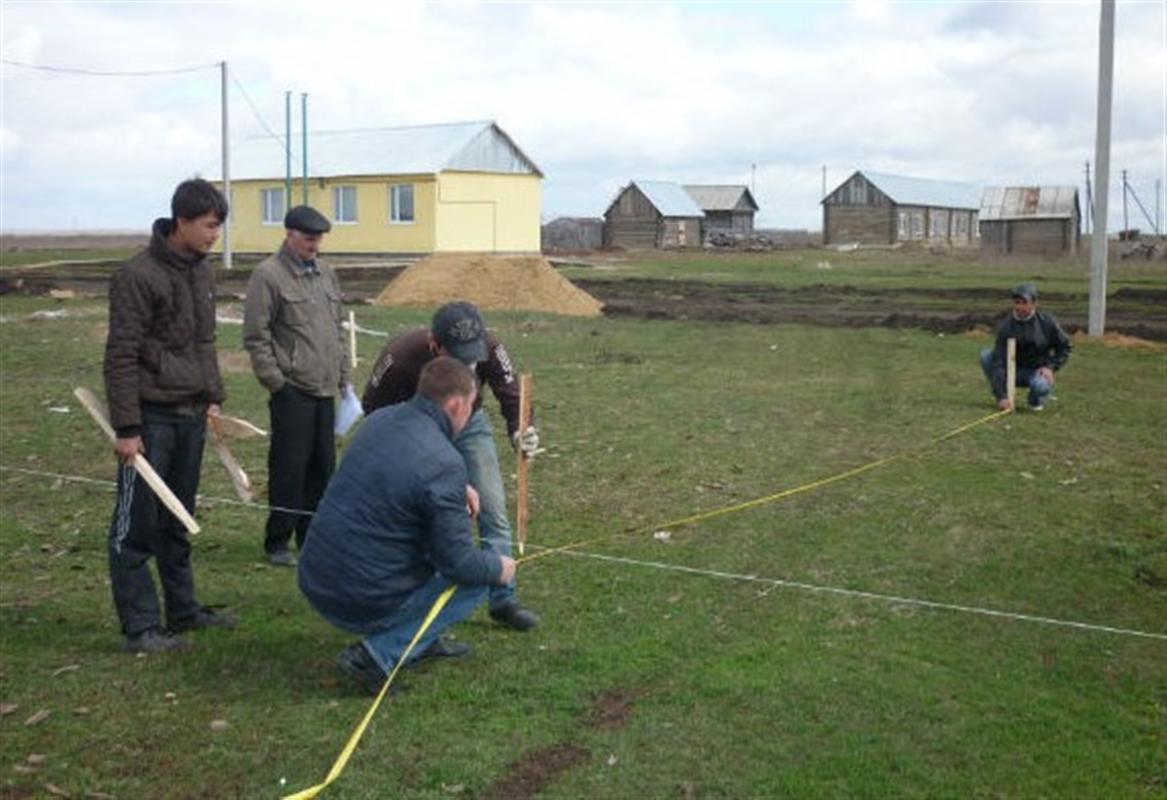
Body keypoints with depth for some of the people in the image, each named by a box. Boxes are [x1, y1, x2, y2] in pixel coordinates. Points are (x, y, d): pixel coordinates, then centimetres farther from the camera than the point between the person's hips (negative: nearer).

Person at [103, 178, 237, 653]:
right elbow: (121, 358, -14)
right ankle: (139, 627, 6)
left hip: (191, 417, 7)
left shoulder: (202, 273, 11)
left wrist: (214, 398, 13)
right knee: (137, 525, 0)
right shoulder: (138, 276, -13)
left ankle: (183, 609, 26)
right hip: (151, 418, -7)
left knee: (178, 522, 16)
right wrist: (126, 428, -15)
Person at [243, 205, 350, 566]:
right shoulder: (268, 275, -8)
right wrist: (275, 382, -12)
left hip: (324, 390, 7)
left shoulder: (325, 273, 15)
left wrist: (344, 375, 17)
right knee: (289, 468, -4)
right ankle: (277, 542, 8)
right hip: (292, 391, -7)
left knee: (323, 467, 10)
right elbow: (255, 336, -10)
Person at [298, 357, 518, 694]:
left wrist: (456, 490, 16)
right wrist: (498, 567, 5)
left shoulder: (380, 420, 2)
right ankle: (379, 654, -4)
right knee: (476, 581, 8)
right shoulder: (444, 464, -21)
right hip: (361, 603, -8)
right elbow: (458, 562, -15)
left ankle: (423, 640, 28)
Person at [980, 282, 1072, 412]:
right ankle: (1005, 396, -4)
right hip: (1015, 371, 1)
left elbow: (1065, 346, 3)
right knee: (986, 356, -23)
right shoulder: (1006, 326, -15)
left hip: (1038, 371, -1)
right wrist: (1001, 396, -30)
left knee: (1041, 386, -37)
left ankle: (1036, 400, 4)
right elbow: (999, 362, -21)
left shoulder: (1046, 321, -11)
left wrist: (1051, 367, -13)